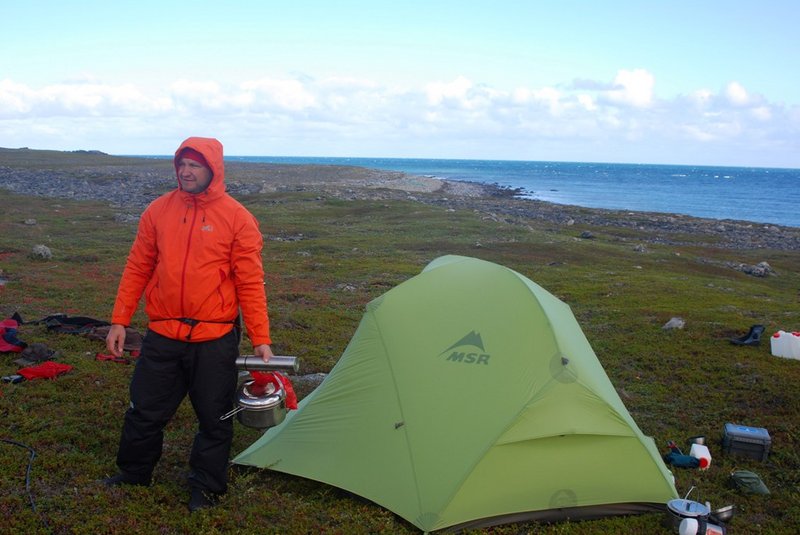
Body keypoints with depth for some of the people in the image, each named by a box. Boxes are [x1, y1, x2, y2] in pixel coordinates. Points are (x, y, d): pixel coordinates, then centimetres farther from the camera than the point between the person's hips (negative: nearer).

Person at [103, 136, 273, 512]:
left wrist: (260, 338, -9)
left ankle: (206, 486, 28)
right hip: (162, 336, 3)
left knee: (214, 417, 8)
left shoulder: (238, 218, -7)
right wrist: (119, 320, 6)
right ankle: (133, 473, 37)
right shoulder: (158, 211, 3)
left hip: (215, 339, -3)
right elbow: (137, 269, 8)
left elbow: (251, 283, -6)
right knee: (146, 410, 14)